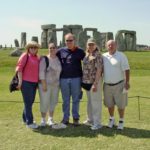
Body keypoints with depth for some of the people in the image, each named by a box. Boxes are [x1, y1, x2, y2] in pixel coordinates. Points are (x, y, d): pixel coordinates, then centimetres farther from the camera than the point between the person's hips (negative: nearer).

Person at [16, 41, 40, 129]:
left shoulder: (37, 58, 13)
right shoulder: (25, 56, -6)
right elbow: (19, 68, -11)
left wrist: (38, 81, 15)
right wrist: (20, 81, -16)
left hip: (34, 83, 7)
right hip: (26, 82, -7)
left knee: (31, 102, 15)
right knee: (28, 102, -3)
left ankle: (25, 118, 30)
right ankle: (29, 122, 4)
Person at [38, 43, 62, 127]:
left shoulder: (58, 59, 6)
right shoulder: (44, 59, -8)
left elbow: (60, 71, 13)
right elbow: (41, 72, -12)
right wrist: (44, 84, -17)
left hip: (56, 85, 5)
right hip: (45, 84, -4)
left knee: (53, 102, 10)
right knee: (44, 102, -1)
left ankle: (50, 119, 23)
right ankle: (43, 120, 14)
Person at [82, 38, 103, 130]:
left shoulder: (97, 55, -12)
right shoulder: (87, 55, 11)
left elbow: (99, 70, -17)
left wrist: (95, 83, -22)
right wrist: (83, 81, 13)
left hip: (95, 81, -8)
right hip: (87, 81, 8)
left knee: (96, 102, -3)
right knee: (90, 101, 18)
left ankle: (97, 123, 6)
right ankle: (90, 120, 31)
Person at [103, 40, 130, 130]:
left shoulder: (121, 56, -8)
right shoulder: (104, 56, 5)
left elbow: (127, 70, -10)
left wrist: (127, 82, -15)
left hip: (119, 84, -4)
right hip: (107, 85, 4)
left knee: (120, 104, 4)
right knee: (109, 104, 13)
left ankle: (121, 121, 19)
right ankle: (112, 119, 31)